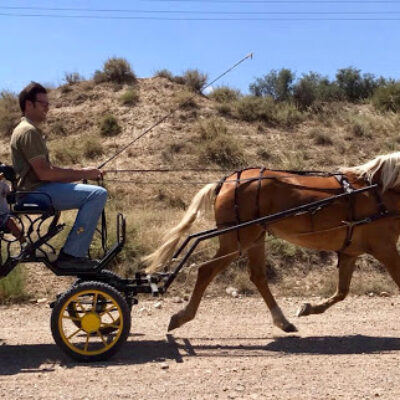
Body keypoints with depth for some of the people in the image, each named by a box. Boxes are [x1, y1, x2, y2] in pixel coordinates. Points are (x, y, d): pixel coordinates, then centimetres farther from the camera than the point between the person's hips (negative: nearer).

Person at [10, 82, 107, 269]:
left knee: (96, 193, 21)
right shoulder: (29, 131, -13)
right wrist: (82, 173, -13)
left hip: (37, 190, 11)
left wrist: (81, 173, 7)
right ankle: (70, 255, -20)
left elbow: (48, 169, 19)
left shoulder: (31, 129, 20)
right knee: (98, 194, -23)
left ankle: (72, 253, 18)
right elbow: (44, 173, -21)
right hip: (36, 192, -11)